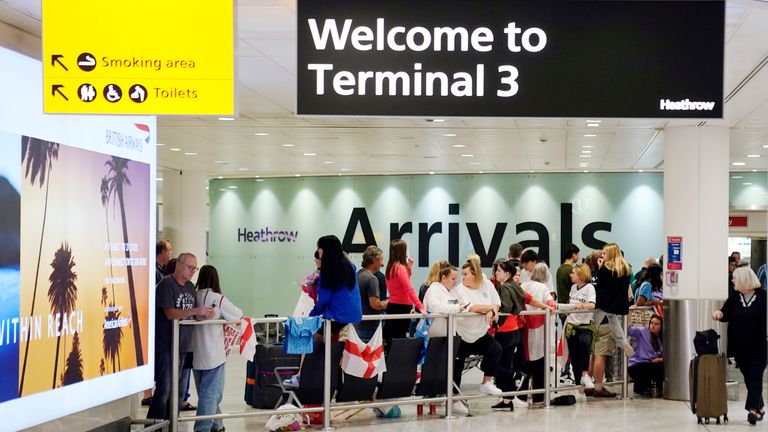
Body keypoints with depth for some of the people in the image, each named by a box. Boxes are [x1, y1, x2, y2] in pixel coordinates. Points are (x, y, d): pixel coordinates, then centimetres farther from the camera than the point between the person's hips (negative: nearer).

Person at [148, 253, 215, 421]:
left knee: (179, 391, 13)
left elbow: (195, 315, 14)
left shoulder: (190, 287, 14)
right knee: (164, 391, -8)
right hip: (166, 347, -8)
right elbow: (170, 313, -20)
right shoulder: (166, 284, -10)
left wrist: (205, 315, -9)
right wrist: (195, 311, -28)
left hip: (185, 347, 8)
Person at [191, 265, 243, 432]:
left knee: (205, 392, 18)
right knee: (210, 394, 1)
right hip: (213, 355, -5)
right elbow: (239, 315, -3)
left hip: (195, 354, 5)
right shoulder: (218, 299, -14)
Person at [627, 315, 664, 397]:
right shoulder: (642, 332, -3)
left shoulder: (662, 340, 11)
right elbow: (629, 329, -18)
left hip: (651, 366, 6)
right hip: (636, 366, -6)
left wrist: (660, 359, -13)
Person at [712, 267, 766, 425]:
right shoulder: (734, 297, 7)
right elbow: (726, 314, 8)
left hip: (758, 346, -5)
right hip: (740, 346, 5)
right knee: (748, 377, 11)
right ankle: (759, 407, 23)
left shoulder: (762, 296, -7)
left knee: (755, 376, -6)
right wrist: (720, 313, -14)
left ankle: (753, 408, -9)